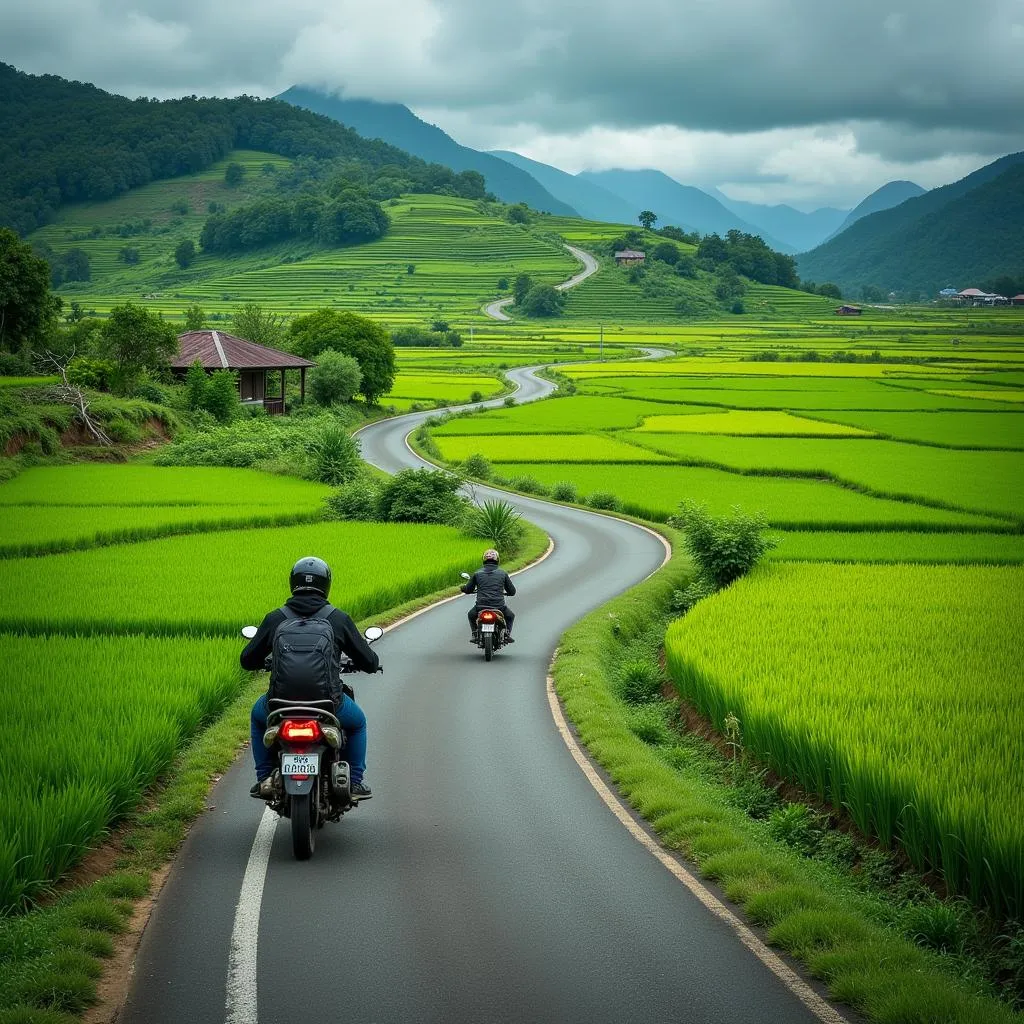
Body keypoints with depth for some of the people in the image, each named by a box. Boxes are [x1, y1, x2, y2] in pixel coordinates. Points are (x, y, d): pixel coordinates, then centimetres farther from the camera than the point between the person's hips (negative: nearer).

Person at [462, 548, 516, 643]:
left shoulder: (477, 573, 4)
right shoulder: (503, 573, 4)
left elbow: (468, 590, 9)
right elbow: (512, 591, 9)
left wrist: (464, 587, 33)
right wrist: (505, 592, 32)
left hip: (481, 607, 1)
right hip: (499, 606, 0)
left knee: (471, 615, 34)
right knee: (510, 615, 31)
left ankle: (475, 634, 19)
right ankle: (507, 634, 12)